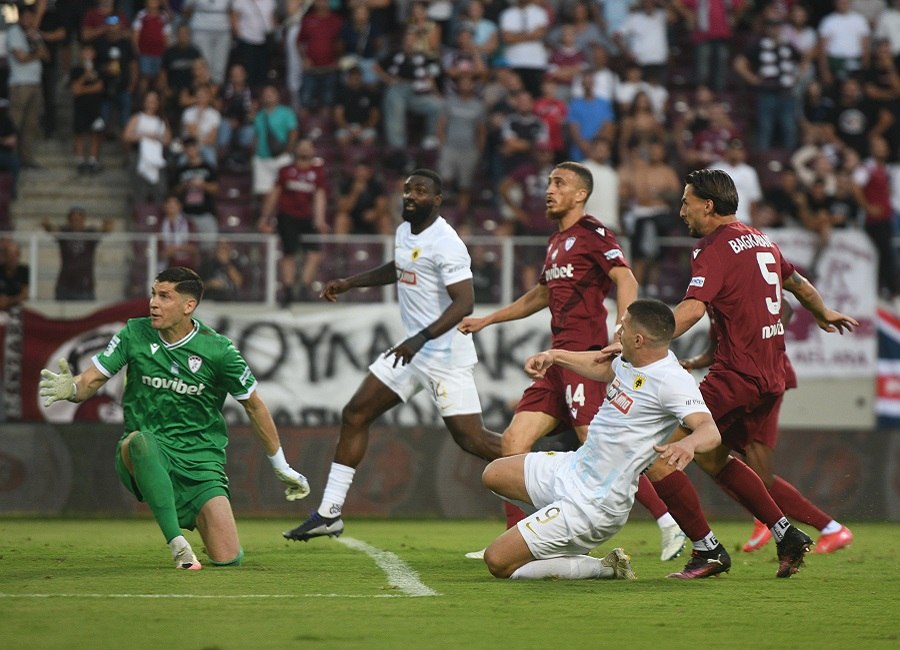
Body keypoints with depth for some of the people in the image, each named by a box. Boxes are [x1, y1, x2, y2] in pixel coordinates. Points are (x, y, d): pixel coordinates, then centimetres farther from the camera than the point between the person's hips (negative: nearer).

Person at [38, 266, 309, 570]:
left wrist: (281, 467, 11)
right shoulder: (135, 334, -3)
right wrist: (71, 388, -27)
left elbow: (254, 406, 5)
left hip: (200, 460, 0)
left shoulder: (217, 349, -6)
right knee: (139, 440, -40)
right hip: (147, 454, 0)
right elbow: (92, 380, -2)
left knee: (228, 560, -13)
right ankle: (177, 544, -35)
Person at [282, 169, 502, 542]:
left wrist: (421, 339, -34)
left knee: (471, 439, -11)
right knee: (355, 414, 6)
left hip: (446, 354, -9)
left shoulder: (445, 244, -18)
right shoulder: (404, 232, 10)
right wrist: (349, 283, 29)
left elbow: (464, 303, -26)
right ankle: (329, 513, 10)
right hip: (413, 350, 9)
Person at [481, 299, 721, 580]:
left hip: (591, 503, -10)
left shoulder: (671, 380, -26)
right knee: (494, 475, 29)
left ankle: (604, 568, 0)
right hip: (575, 465, 10)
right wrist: (554, 356, 23)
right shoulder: (630, 363, 2)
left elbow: (710, 430, -38)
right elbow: (604, 367, 27)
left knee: (498, 562, -11)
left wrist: (689, 443, -59)